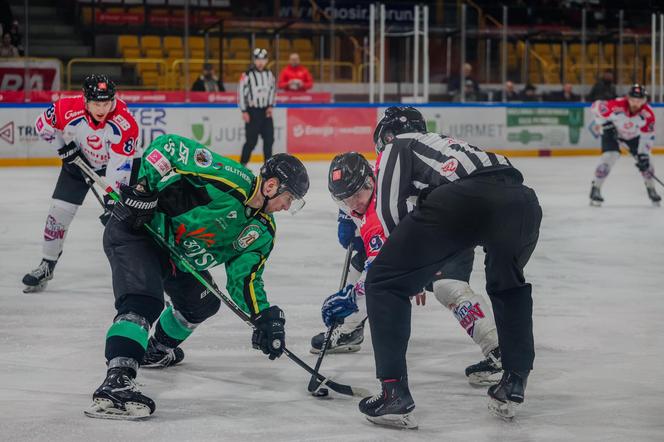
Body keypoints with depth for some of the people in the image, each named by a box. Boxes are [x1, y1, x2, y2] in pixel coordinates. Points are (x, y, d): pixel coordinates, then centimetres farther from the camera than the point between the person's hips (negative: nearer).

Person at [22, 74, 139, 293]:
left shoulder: (125, 122, -35)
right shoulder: (67, 109, -30)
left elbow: (120, 166, -32)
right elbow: (43, 125, -8)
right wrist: (63, 146, -15)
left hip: (114, 161, -2)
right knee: (59, 210, -2)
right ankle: (47, 265, 12)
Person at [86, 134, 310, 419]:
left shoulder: (262, 232, 1)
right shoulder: (229, 179, -25)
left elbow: (245, 279, 2)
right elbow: (167, 147, -24)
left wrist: (265, 317, -13)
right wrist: (143, 186, -29)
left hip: (175, 254, 10)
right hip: (135, 228, -10)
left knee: (202, 303, 23)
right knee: (144, 301, -29)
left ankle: (156, 350, 49)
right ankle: (115, 383, -43)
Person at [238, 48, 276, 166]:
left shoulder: (269, 74, 7)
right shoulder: (247, 75, -12)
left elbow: (272, 90, 18)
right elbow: (241, 92, -11)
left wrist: (270, 106, 7)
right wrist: (244, 111, -12)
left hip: (266, 111, 6)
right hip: (252, 111, -6)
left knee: (269, 138, 5)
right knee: (252, 140, -7)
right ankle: (242, 164, 4)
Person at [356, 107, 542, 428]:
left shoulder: (397, 146, 25)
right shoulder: (446, 142, 44)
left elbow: (389, 208, 14)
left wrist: (414, 269, 25)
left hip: (461, 202, -6)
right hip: (521, 200, 6)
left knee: (384, 282, 9)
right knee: (509, 285, 36)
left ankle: (394, 392, 1)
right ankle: (514, 382, 28)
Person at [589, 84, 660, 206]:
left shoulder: (648, 114, -27)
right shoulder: (617, 106, -37)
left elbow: (648, 136, -19)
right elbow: (596, 107, -25)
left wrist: (643, 154, -25)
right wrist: (605, 124, -22)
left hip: (634, 136, 3)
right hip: (613, 132, -3)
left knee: (644, 161, -3)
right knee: (609, 157, -22)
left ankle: (651, 190, 19)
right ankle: (596, 189, -10)